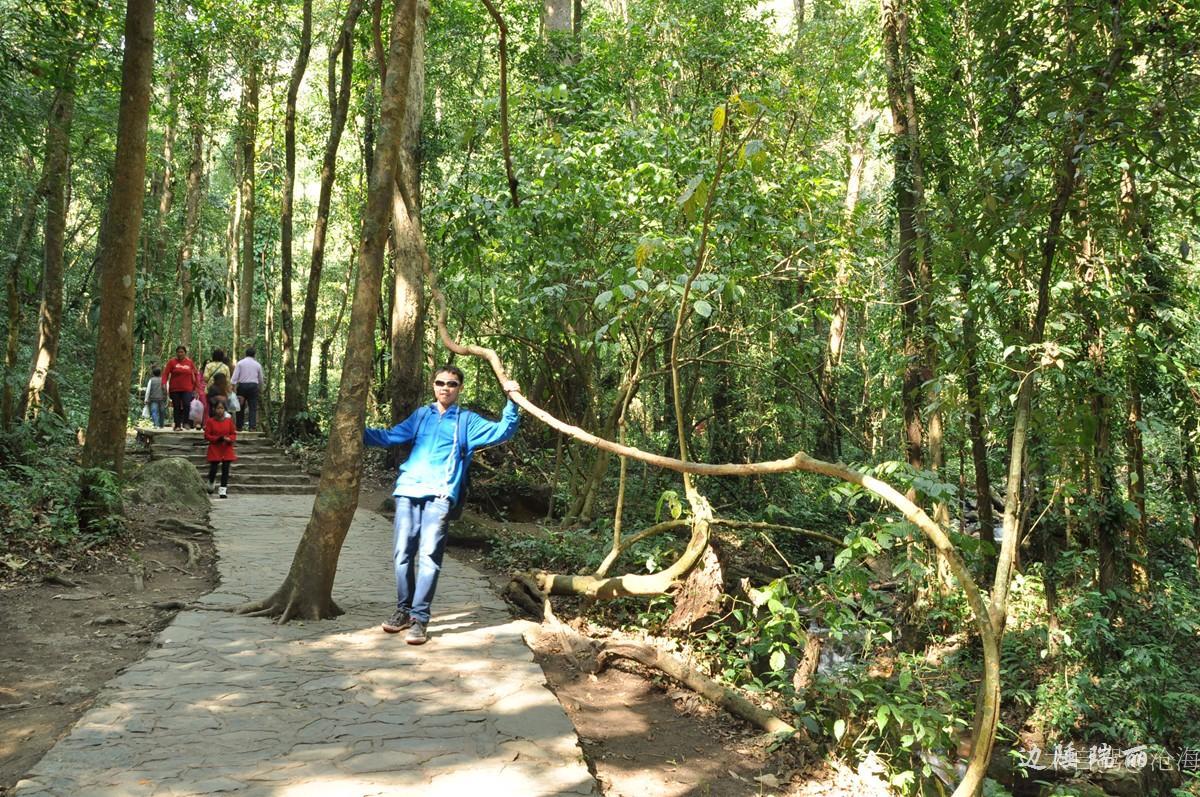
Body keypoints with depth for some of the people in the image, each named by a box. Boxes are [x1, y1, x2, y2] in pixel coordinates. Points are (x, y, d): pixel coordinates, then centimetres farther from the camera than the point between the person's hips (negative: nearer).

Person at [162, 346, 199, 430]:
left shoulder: (190, 362, 6)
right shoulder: (172, 362, 1)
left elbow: (196, 374, 14)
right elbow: (166, 373, -3)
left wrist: (196, 384, 11)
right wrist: (164, 383, -17)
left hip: (187, 389, 0)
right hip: (175, 389, 0)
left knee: (187, 405, -17)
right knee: (176, 407, 5)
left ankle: (186, 422, -6)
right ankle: (177, 425, 12)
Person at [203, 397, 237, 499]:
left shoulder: (229, 420, 2)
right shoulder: (210, 421, -4)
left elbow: (234, 434, 7)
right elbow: (207, 435, -6)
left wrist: (229, 439, -15)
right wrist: (218, 439, -18)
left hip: (227, 449, 2)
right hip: (214, 449, -2)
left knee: (225, 469, -2)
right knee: (213, 469, 0)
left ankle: (223, 490, 4)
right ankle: (211, 483, 31)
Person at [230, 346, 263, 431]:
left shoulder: (240, 363, 3)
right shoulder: (257, 364, 8)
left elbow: (235, 377, -6)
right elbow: (261, 380, 12)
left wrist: (233, 387, -7)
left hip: (242, 386, 0)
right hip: (253, 386, 0)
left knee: (241, 407, 9)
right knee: (253, 408, 1)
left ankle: (239, 427, 13)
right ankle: (252, 427, -7)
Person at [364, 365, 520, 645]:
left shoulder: (467, 420, 13)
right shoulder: (421, 415, 20)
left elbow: (501, 431, 4)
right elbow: (390, 437, 23)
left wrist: (512, 402, -8)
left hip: (440, 496, -3)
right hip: (408, 492, 3)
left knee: (429, 557, -10)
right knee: (402, 555, 3)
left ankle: (419, 618, -6)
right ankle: (403, 610, 18)